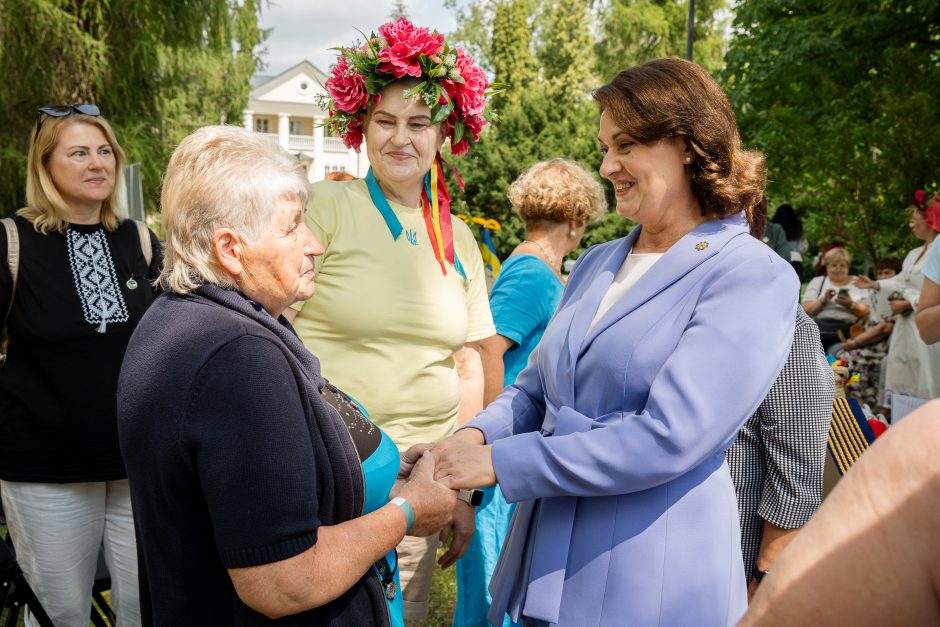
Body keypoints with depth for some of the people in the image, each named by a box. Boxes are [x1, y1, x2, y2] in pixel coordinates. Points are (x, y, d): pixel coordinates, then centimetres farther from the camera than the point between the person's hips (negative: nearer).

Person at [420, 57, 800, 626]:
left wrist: (497, 462, -20)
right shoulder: (596, 264, 10)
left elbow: (666, 439, -22)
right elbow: (535, 387, 13)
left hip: (652, 579, -6)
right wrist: (475, 437, -8)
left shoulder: (753, 277, -13)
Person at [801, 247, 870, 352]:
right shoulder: (817, 281, 20)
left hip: (847, 326, -1)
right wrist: (823, 300, -6)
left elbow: (866, 313, 8)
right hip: (820, 323, 1)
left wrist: (851, 305, -10)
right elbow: (806, 310, 8)